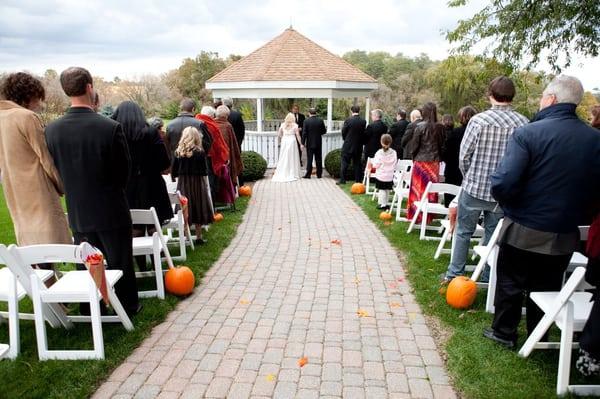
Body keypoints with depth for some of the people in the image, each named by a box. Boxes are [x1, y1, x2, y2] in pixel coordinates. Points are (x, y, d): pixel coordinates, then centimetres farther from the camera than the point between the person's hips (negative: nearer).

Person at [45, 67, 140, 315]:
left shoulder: (52, 130, -7)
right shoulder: (110, 127, -20)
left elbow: (56, 171, 4)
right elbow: (124, 172, -10)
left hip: (77, 212, 4)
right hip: (111, 211, -4)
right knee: (120, 263, 13)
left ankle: (88, 311, 33)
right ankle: (128, 307, 27)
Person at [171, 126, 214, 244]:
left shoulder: (178, 152, -1)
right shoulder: (200, 152, -10)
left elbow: (173, 172, 0)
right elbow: (204, 171, -9)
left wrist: (181, 176, 14)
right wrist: (205, 185, 2)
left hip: (182, 183, 2)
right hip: (197, 183, -2)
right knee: (198, 208, 8)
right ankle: (198, 237, 14)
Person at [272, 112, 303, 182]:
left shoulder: (282, 125, 4)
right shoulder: (295, 125, -3)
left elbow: (278, 135, 6)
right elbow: (298, 136, -3)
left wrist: (279, 142, 19)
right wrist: (301, 144, 3)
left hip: (284, 141, 3)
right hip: (292, 141, -3)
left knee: (283, 158, 8)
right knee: (292, 158, 3)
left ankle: (281, 174, 9)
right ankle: (292, 174, 5)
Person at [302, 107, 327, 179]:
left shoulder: (306, 121, -10)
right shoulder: (320, 120, -3)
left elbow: (304, 133, -11)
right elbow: (324, 131, 2)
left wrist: (303, 143, -6)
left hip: (310, 143, -2)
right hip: (318, 143, 2)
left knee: (309, 159, 3)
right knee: (318, 159, 9)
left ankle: (308, 174, 4)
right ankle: (319, 174, 13)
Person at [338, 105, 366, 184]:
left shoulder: (348, 120, -13)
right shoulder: (363, 121, -4)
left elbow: (343, 132, -5)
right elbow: (364, 133, 2)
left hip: (348, 145, -3)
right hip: (359, 146, 3)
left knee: (345, 163, 4)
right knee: (357, 163, 11)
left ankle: (342, 180, 3)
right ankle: (358, 180, 13)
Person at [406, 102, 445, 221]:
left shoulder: (420, 126, -10)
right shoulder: (440, 127, -1)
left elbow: (414, 144, -5)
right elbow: (442, 144, 3)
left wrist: (414, 157, 12)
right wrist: (438, 157, 15)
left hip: (421, 161, -3)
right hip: (434, 162, 3)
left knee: (419, 188, 5)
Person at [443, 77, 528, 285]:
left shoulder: (479, 120, -13)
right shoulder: (523, 123, -7)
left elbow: (464, 155, -9)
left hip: (475, 188, -2)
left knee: (463, 232, 14)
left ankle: (454, 275, 21)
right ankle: (488, 279, 25)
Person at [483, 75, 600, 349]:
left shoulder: (528, 133, -19)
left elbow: (502, 184, -26)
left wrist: (509, 205, -6)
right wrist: (575, 211, 16)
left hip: (524, 230, -4)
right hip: (565, 234, 4)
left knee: (510, 283, 15)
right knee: (546, 289, 20)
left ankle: (504, 332, 29)